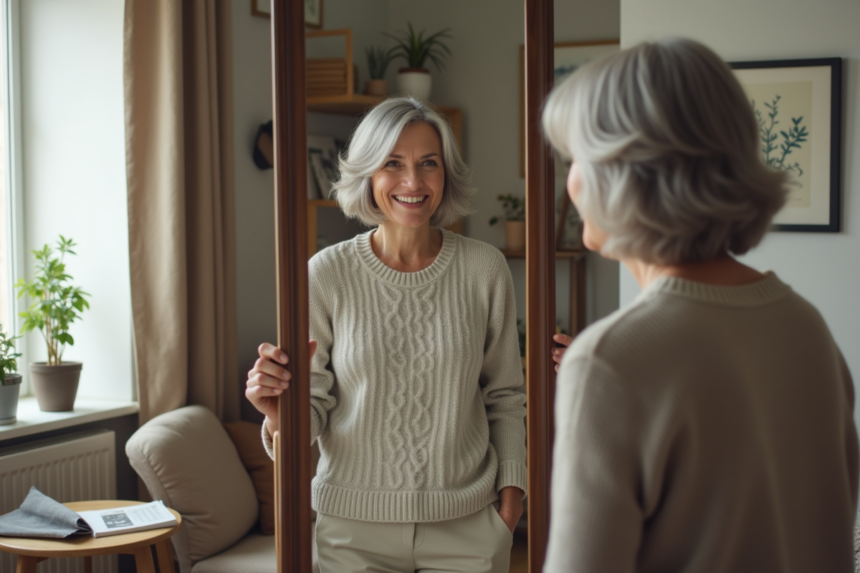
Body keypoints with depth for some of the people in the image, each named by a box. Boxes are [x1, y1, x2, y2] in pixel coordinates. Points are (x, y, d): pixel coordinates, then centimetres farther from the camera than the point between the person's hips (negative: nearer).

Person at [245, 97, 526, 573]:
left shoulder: (484, 269, -3)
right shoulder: (326, 274, -7)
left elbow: (504, 396, 7)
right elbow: (315, 408, -5)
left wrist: (511, 484, 2)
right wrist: (280, 414, -25)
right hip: (356, 521, 0)